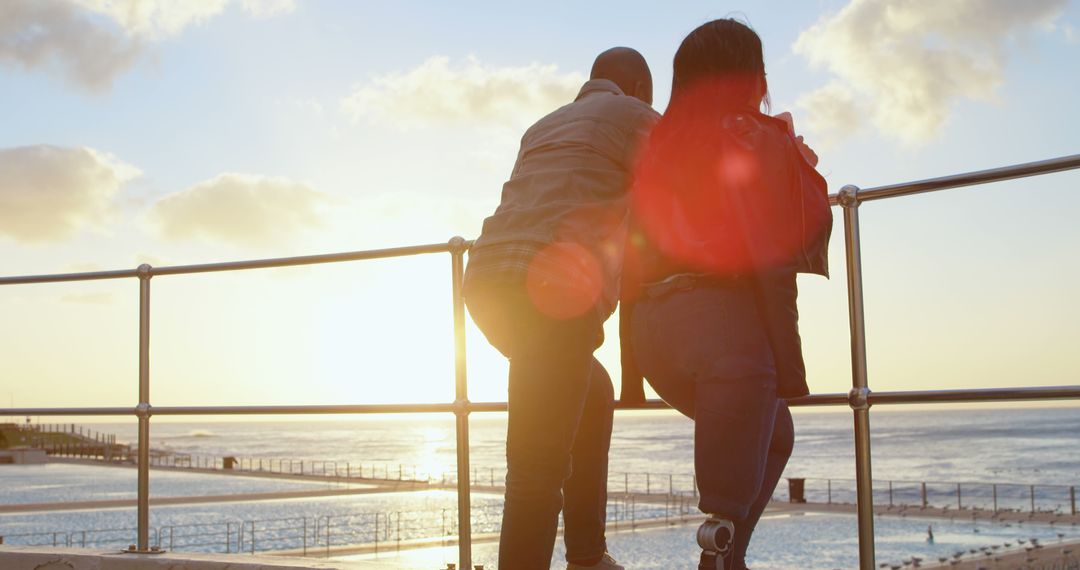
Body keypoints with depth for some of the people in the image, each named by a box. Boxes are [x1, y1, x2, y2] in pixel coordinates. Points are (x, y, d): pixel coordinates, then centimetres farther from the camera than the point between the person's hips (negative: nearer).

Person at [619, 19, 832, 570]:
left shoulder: (658, 146, 17)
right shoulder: (758, 139, 0)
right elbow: (771, 258, -8)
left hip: (652, 324, 7)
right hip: (724, 320, -7)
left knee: (773, 432, 25)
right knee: (733, 487, -1)